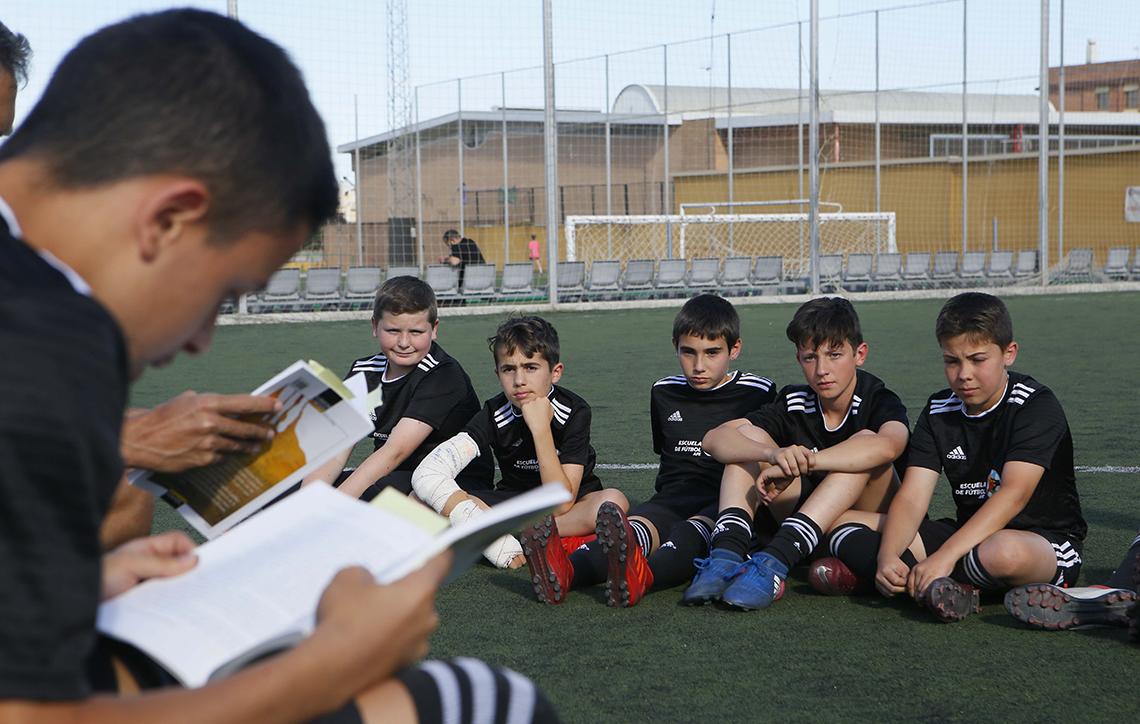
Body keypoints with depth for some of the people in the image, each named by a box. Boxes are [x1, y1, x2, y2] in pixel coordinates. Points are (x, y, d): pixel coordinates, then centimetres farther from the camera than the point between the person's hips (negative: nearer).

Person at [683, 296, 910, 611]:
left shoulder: (879, 400, -12)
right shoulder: (794, 403, -4)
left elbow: (887, 446, -40)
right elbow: (714, 439, -19)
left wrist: (801, 463, -46)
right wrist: (773, 453, -41)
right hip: (804, 519, 4)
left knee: (865, 440, -30)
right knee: (749, 435, -12)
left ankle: (774, 562, -44)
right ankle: (727, 554, -35)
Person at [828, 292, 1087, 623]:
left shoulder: (1037, 406, -13)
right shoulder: (939, 411, 4)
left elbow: (1014, 494, -27)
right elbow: (911, 498, -5)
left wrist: (943, 556, -38)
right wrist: (887, 557, -27)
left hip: (1050, 545, -6)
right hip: (970, 534, 6)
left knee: (1006, 552, -44)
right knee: (850, 533, -10)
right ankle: (945, 588, -29)